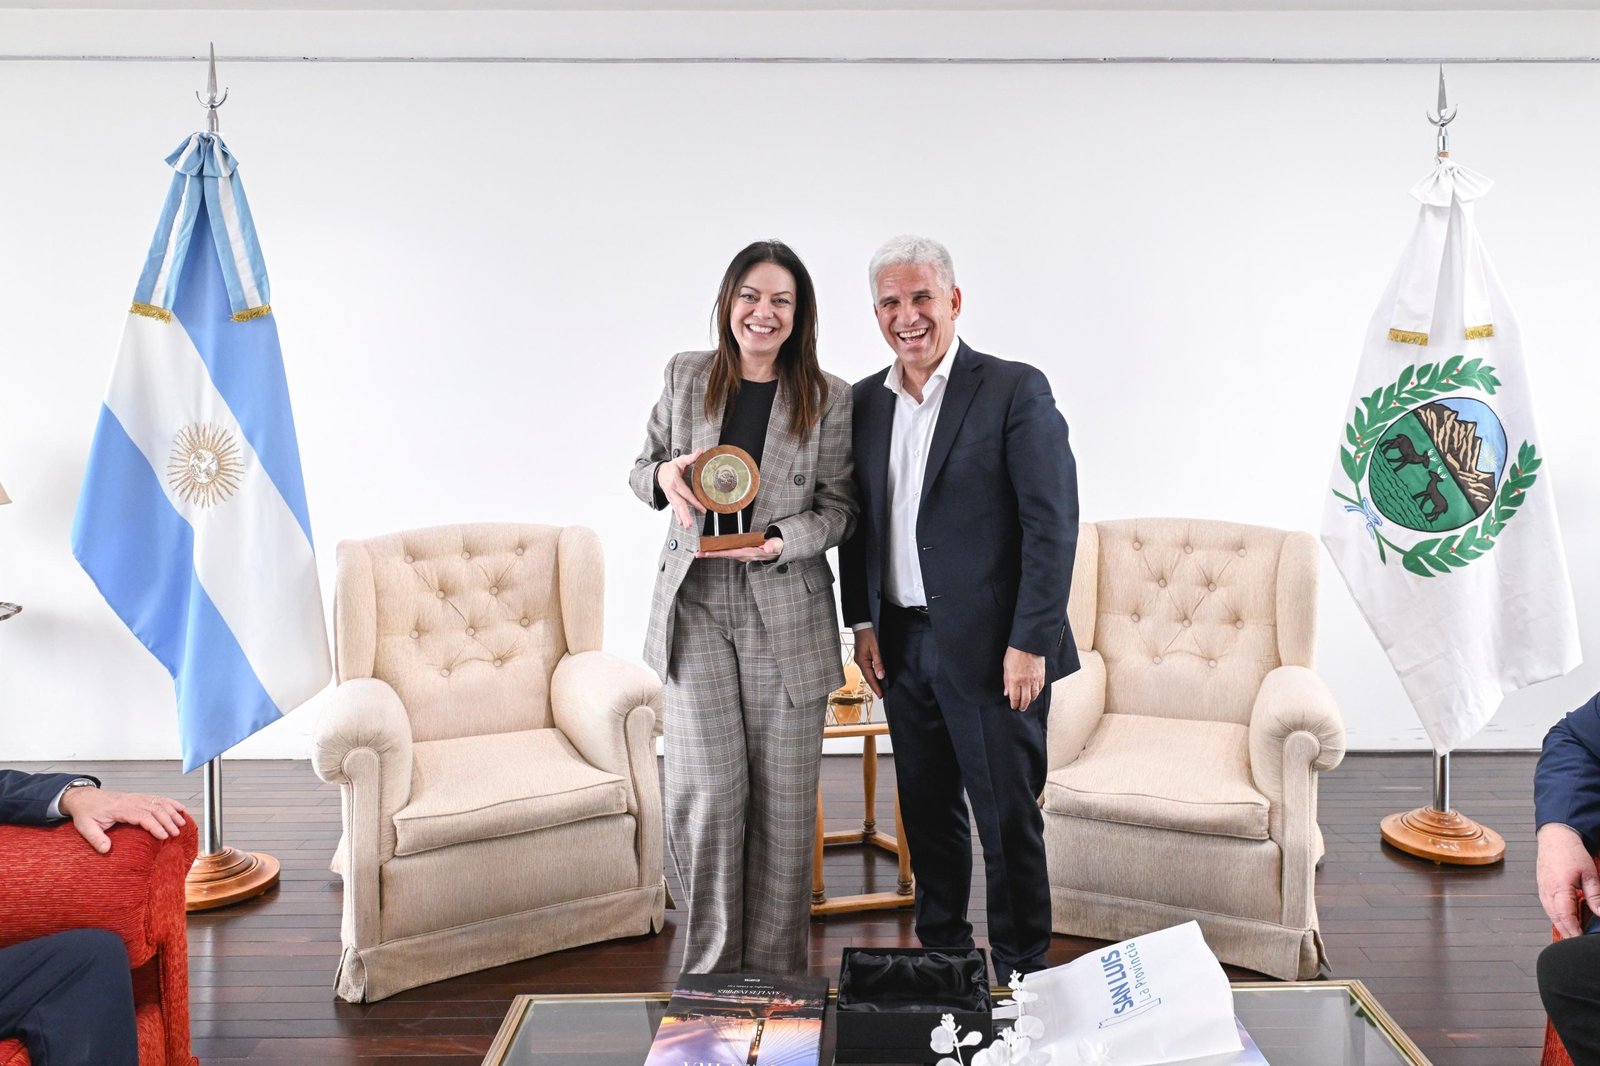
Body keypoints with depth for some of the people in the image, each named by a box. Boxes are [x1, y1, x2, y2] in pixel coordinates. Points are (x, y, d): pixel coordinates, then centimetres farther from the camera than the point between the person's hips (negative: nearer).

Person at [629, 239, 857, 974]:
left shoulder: (829, 399, 1)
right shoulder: (685, 375, 8)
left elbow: (841, 505, 1)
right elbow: (642, 468, 15)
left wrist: (779, 541, -17)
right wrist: (664, 477, -9)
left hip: (786, 614, -1)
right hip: (695, 605, 1)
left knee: (783, 797, 5)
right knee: (705, 790, -2)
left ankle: (773, 969, 23)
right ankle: (710, 963, 17)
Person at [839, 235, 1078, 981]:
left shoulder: (1015, 390, -8)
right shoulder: (865, 402, 9)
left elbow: (1052, 524, -12)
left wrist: (1029, 643, -16)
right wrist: (862, 621, 7)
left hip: (990, 648, -5)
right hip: (903, 646, 5)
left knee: (1008, 820, 4)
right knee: (927, 813, 17)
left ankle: (1021, 974, 21)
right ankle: (941, 953, 34)